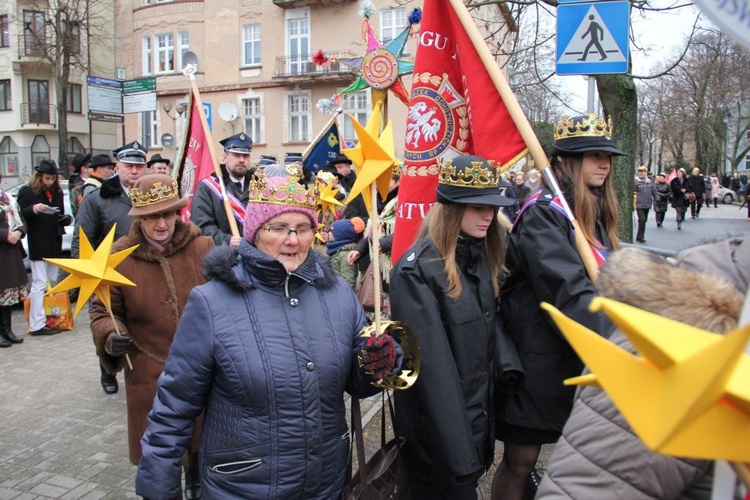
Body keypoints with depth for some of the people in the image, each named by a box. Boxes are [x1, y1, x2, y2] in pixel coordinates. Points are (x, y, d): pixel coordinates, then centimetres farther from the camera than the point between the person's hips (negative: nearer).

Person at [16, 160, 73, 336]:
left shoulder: (57, 192, 15)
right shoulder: (27, 192, -3)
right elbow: (20, 215, -7)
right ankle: (37, 325, -6)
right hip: (38, 246, -6)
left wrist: (66, 218, 0)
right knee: (39, 284, -8)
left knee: (53, 282, 11)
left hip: (54, 245, 6)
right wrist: (34, 209, -26)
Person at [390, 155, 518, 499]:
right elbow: (432, 365, -24)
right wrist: (457, 453, -23)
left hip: (479, 418, 7)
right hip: (440, 428, -7)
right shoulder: (417, 271, -21)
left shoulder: (483, 259, 3)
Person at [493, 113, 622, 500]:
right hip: (537, 361, -8)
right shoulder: (543, 213, -18)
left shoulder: (596, 214, 10)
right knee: (520, 461, 7)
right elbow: (571, 293, -29)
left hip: (581, 362, 8)